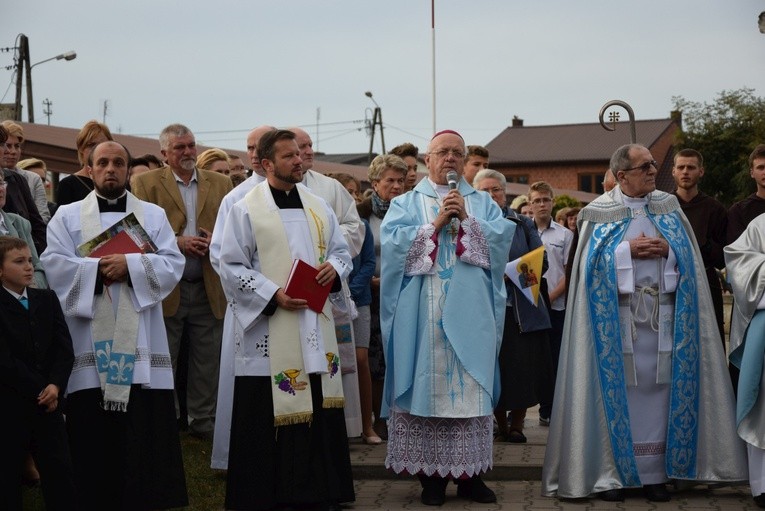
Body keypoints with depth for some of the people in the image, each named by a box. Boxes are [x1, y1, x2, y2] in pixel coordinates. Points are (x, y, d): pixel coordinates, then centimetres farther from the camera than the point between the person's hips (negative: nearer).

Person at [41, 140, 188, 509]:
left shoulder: (153, 215, 12)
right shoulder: (67, 216, 10)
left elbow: (173, 264, -1)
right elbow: (55, 265, -4)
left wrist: (130, 265, -14)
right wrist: (101, 269, -13)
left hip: (140, 344, 1)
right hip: (89, 345, 0)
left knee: (145, 435, -1)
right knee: (92, 439, 0)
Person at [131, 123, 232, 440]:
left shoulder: (220, 184, 11)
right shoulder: (147, 183, 3)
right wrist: (177, 243, -16)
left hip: (209, 287, 3)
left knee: (207, 361, 7)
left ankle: (202, 420, 19)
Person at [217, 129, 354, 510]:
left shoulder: (318, 206, 12)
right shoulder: (245, 210, -3)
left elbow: (341, 251, 18)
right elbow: (232, 268, -7)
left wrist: (333, 267, -6)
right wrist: (273, 295, -17)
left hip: (315, 329, 5)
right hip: (269, 330, -5)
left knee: (318, 413, 7)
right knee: (267, 417, -1)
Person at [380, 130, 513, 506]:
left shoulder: (483, 203, 15)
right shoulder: (406, 203, 10)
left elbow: (503, 238, 0)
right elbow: (392, 241, -6)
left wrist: (466, 220, -10)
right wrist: (436, 224, -11)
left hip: (470, 313, 2)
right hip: (424, 314, -1)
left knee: (471, 389, 1)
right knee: (427, 385, -3)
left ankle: (469, 475, 8)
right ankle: (431, 475, 4)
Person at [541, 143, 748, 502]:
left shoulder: (669, 207, 11)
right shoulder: (599, 211, 2)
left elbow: (687, 255, 8)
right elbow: (592, 260, -5)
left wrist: (667, 250, -12)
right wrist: (628, 250, -15)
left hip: (662, 314, 3)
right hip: (616, 314, -3)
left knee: (659, 387, 2)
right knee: (615, 388, -2)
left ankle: (654, 472, 9)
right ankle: (609, 472, 6)